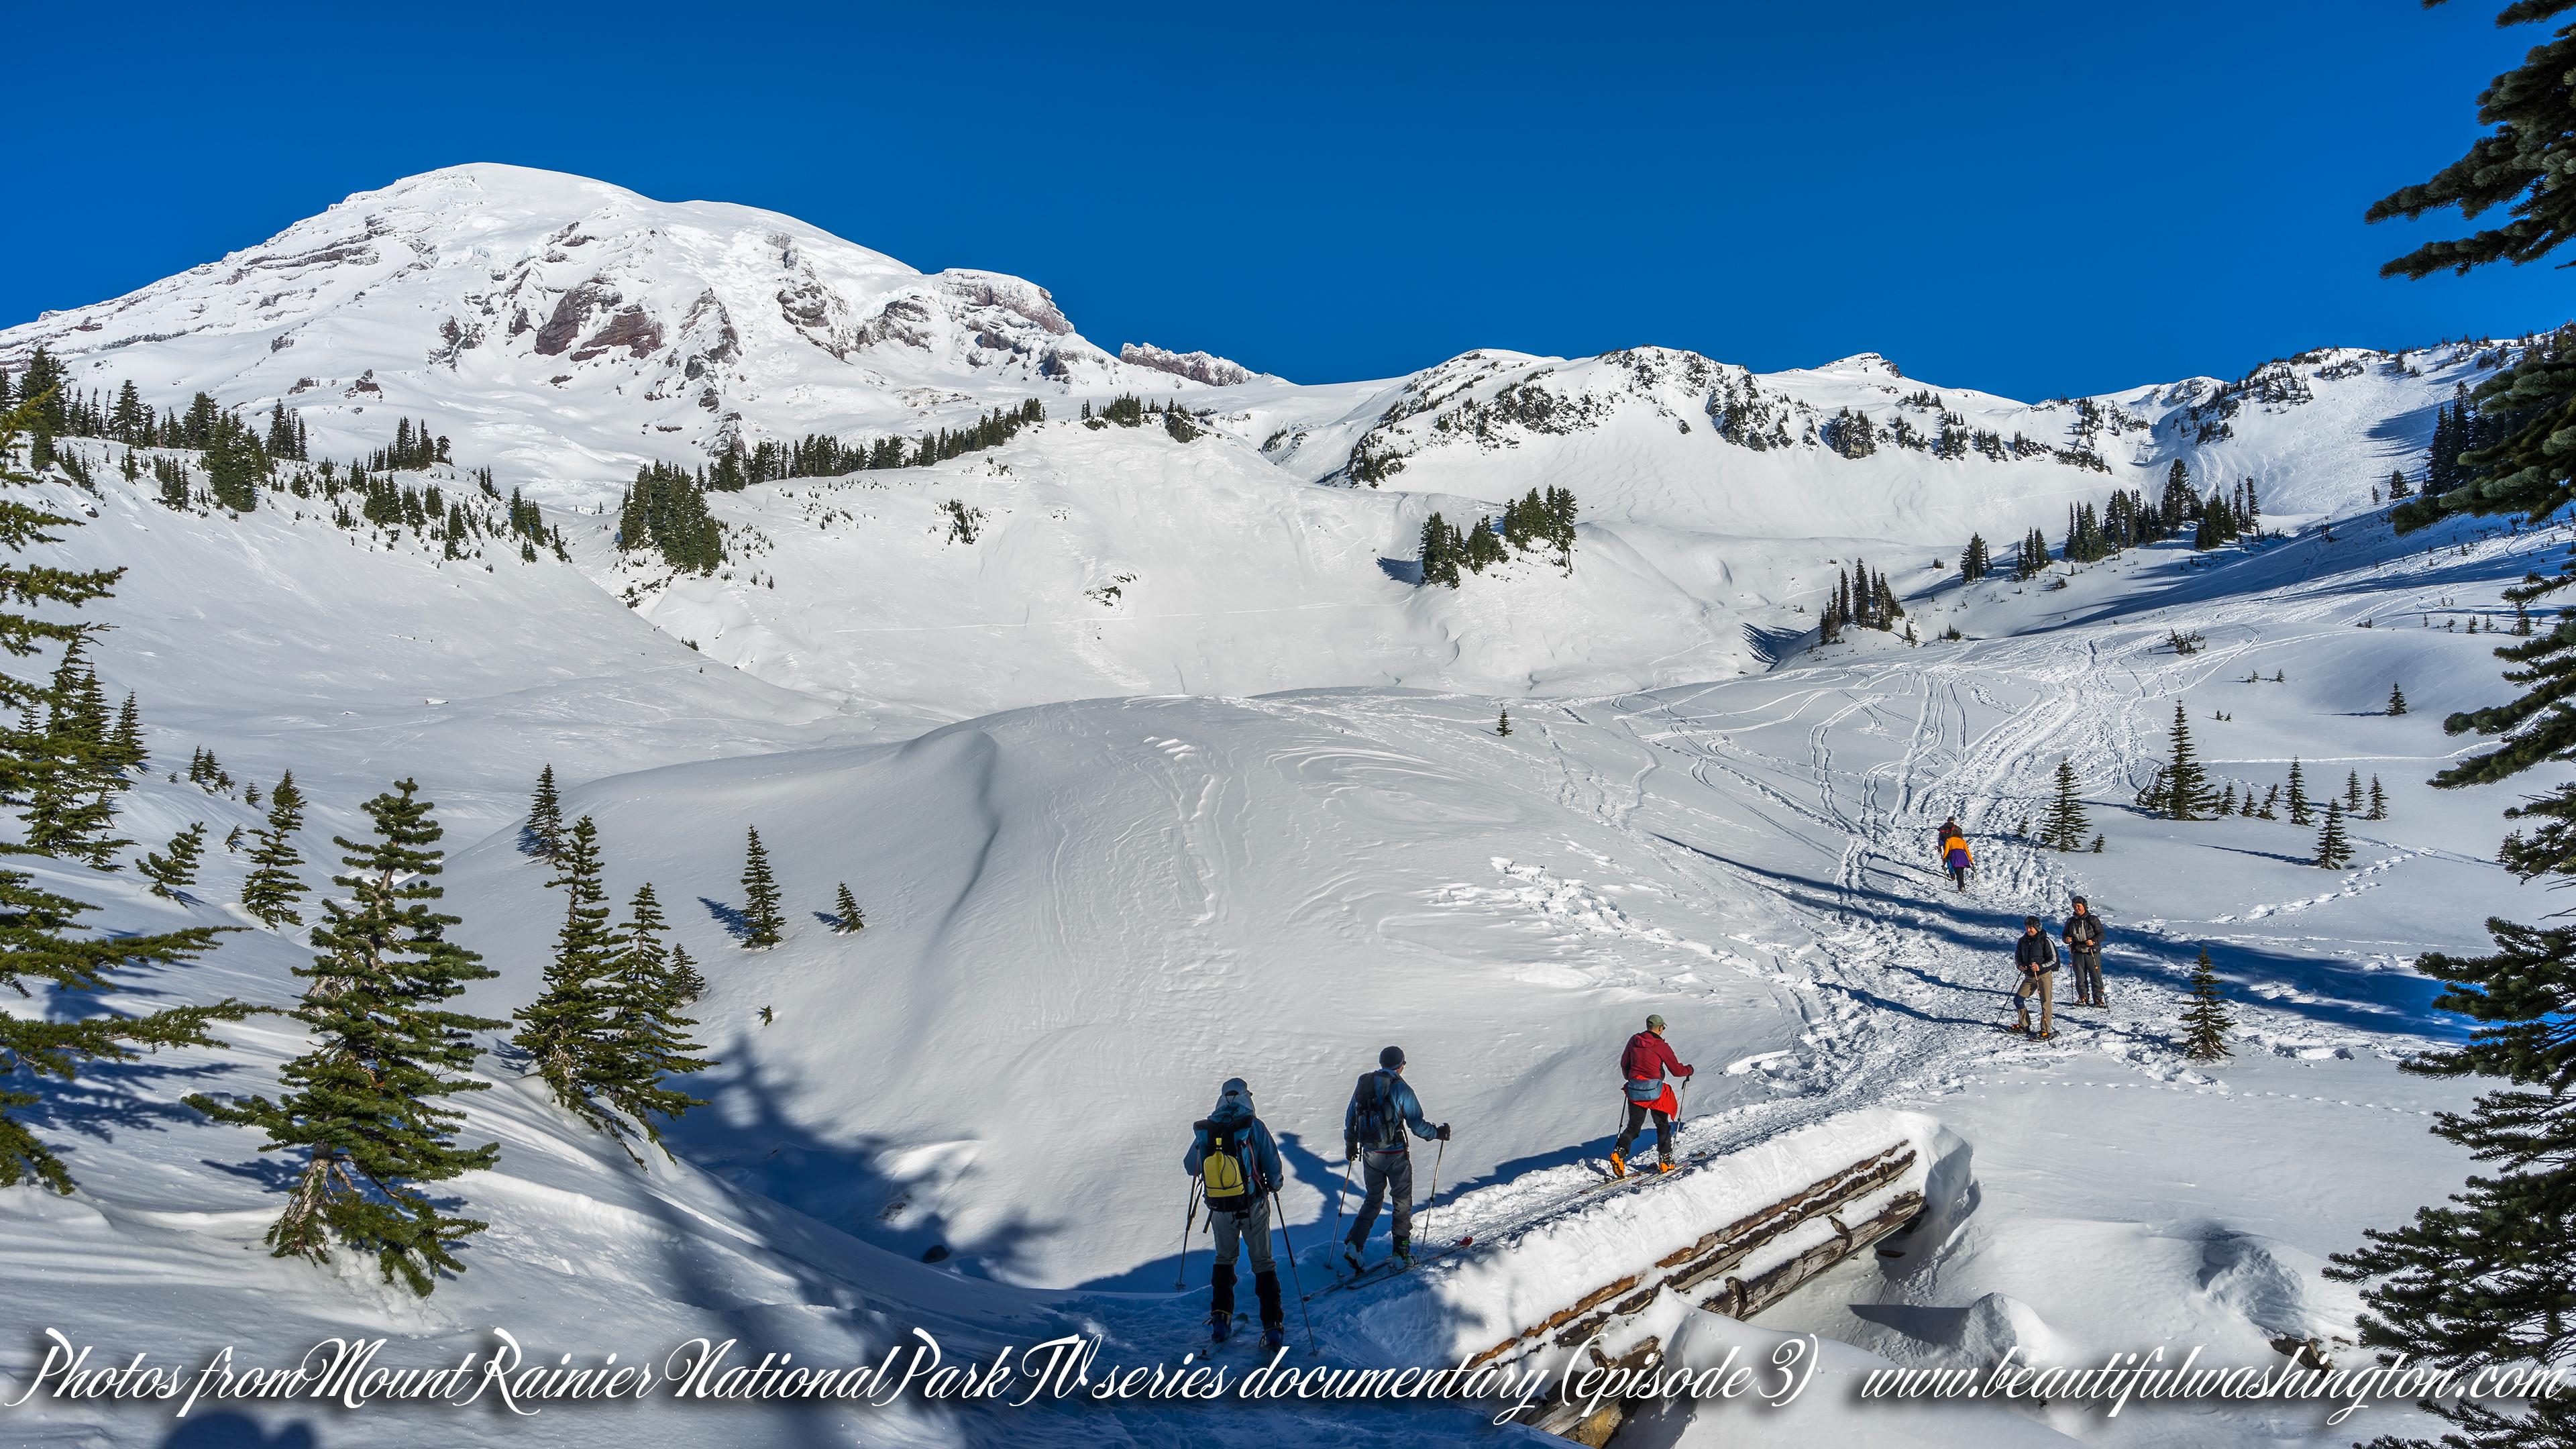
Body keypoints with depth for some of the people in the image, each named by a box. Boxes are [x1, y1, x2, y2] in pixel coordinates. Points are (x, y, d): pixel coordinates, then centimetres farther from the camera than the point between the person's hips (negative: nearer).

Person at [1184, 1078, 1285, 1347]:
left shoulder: (1204, 1130, -5)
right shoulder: (1254, 1127, -13)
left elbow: (1190, 1168, 8)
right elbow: (1273, 1167, -11)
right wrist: (1274, 1184, 12)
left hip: (1221, 1210, 2)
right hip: (1254, 1208, -2)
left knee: (1224, 1259, 25)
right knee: (1263, 1264, 11)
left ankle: (1220, 1318, 19)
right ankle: (1272, 1326, 4)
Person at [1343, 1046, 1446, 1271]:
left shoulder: (1363, 1084, 3)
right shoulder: (1401, 1089, -14)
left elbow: (1350, 1118, 12)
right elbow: (1417, 1125, -12)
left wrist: (1350, 1145, 26)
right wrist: (1438, 1133, 6)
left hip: (1369, 1153, 5)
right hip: (1394, 1154, -5)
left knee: (1373, 1199, 18)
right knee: (1402, 1202, 11)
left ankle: (1354, 1244, 4)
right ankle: (1401, 1252, 13)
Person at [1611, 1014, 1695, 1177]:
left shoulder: (1634, 1041, 5)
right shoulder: (1662, 1046, -8)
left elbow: (1624, 1064, 17)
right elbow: (1677, 1070, -3)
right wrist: (1689, 1070, 19)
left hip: (1634, 1090, 4)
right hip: (1654, 1090, -4)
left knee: (1634, 1126, 11)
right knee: (1663, 1126, 14)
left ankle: (1619, 1152, -12)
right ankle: (1665, 1161, 12)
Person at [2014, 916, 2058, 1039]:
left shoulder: (2045, 941, -12)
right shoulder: (2023, 941, 4)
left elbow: (2053, 960, -10)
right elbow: (2018, 956, 17)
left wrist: (2040, 967, -23)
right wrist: (2020, 965, -4)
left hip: (2044, 975, -6)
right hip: (2029, 977, 6)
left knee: (2045, 1003, -7)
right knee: (2018, 1000, 2)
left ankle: (2046, 1031, 0)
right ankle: (2024, 1026, 16)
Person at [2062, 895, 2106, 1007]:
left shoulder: (2093, 919, 2)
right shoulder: (2071, 921, 11)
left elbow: (2101, 934, 0)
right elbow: (2064, 934, 17)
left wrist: (2094, 941, -18)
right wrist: (2066, 939, -6)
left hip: (2092, 952, -3)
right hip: (2077, 953, 3)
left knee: (2096, 977, -3)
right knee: (2080, 978, 3)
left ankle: (2098, 999, 5)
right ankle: (2083, 998, 13)